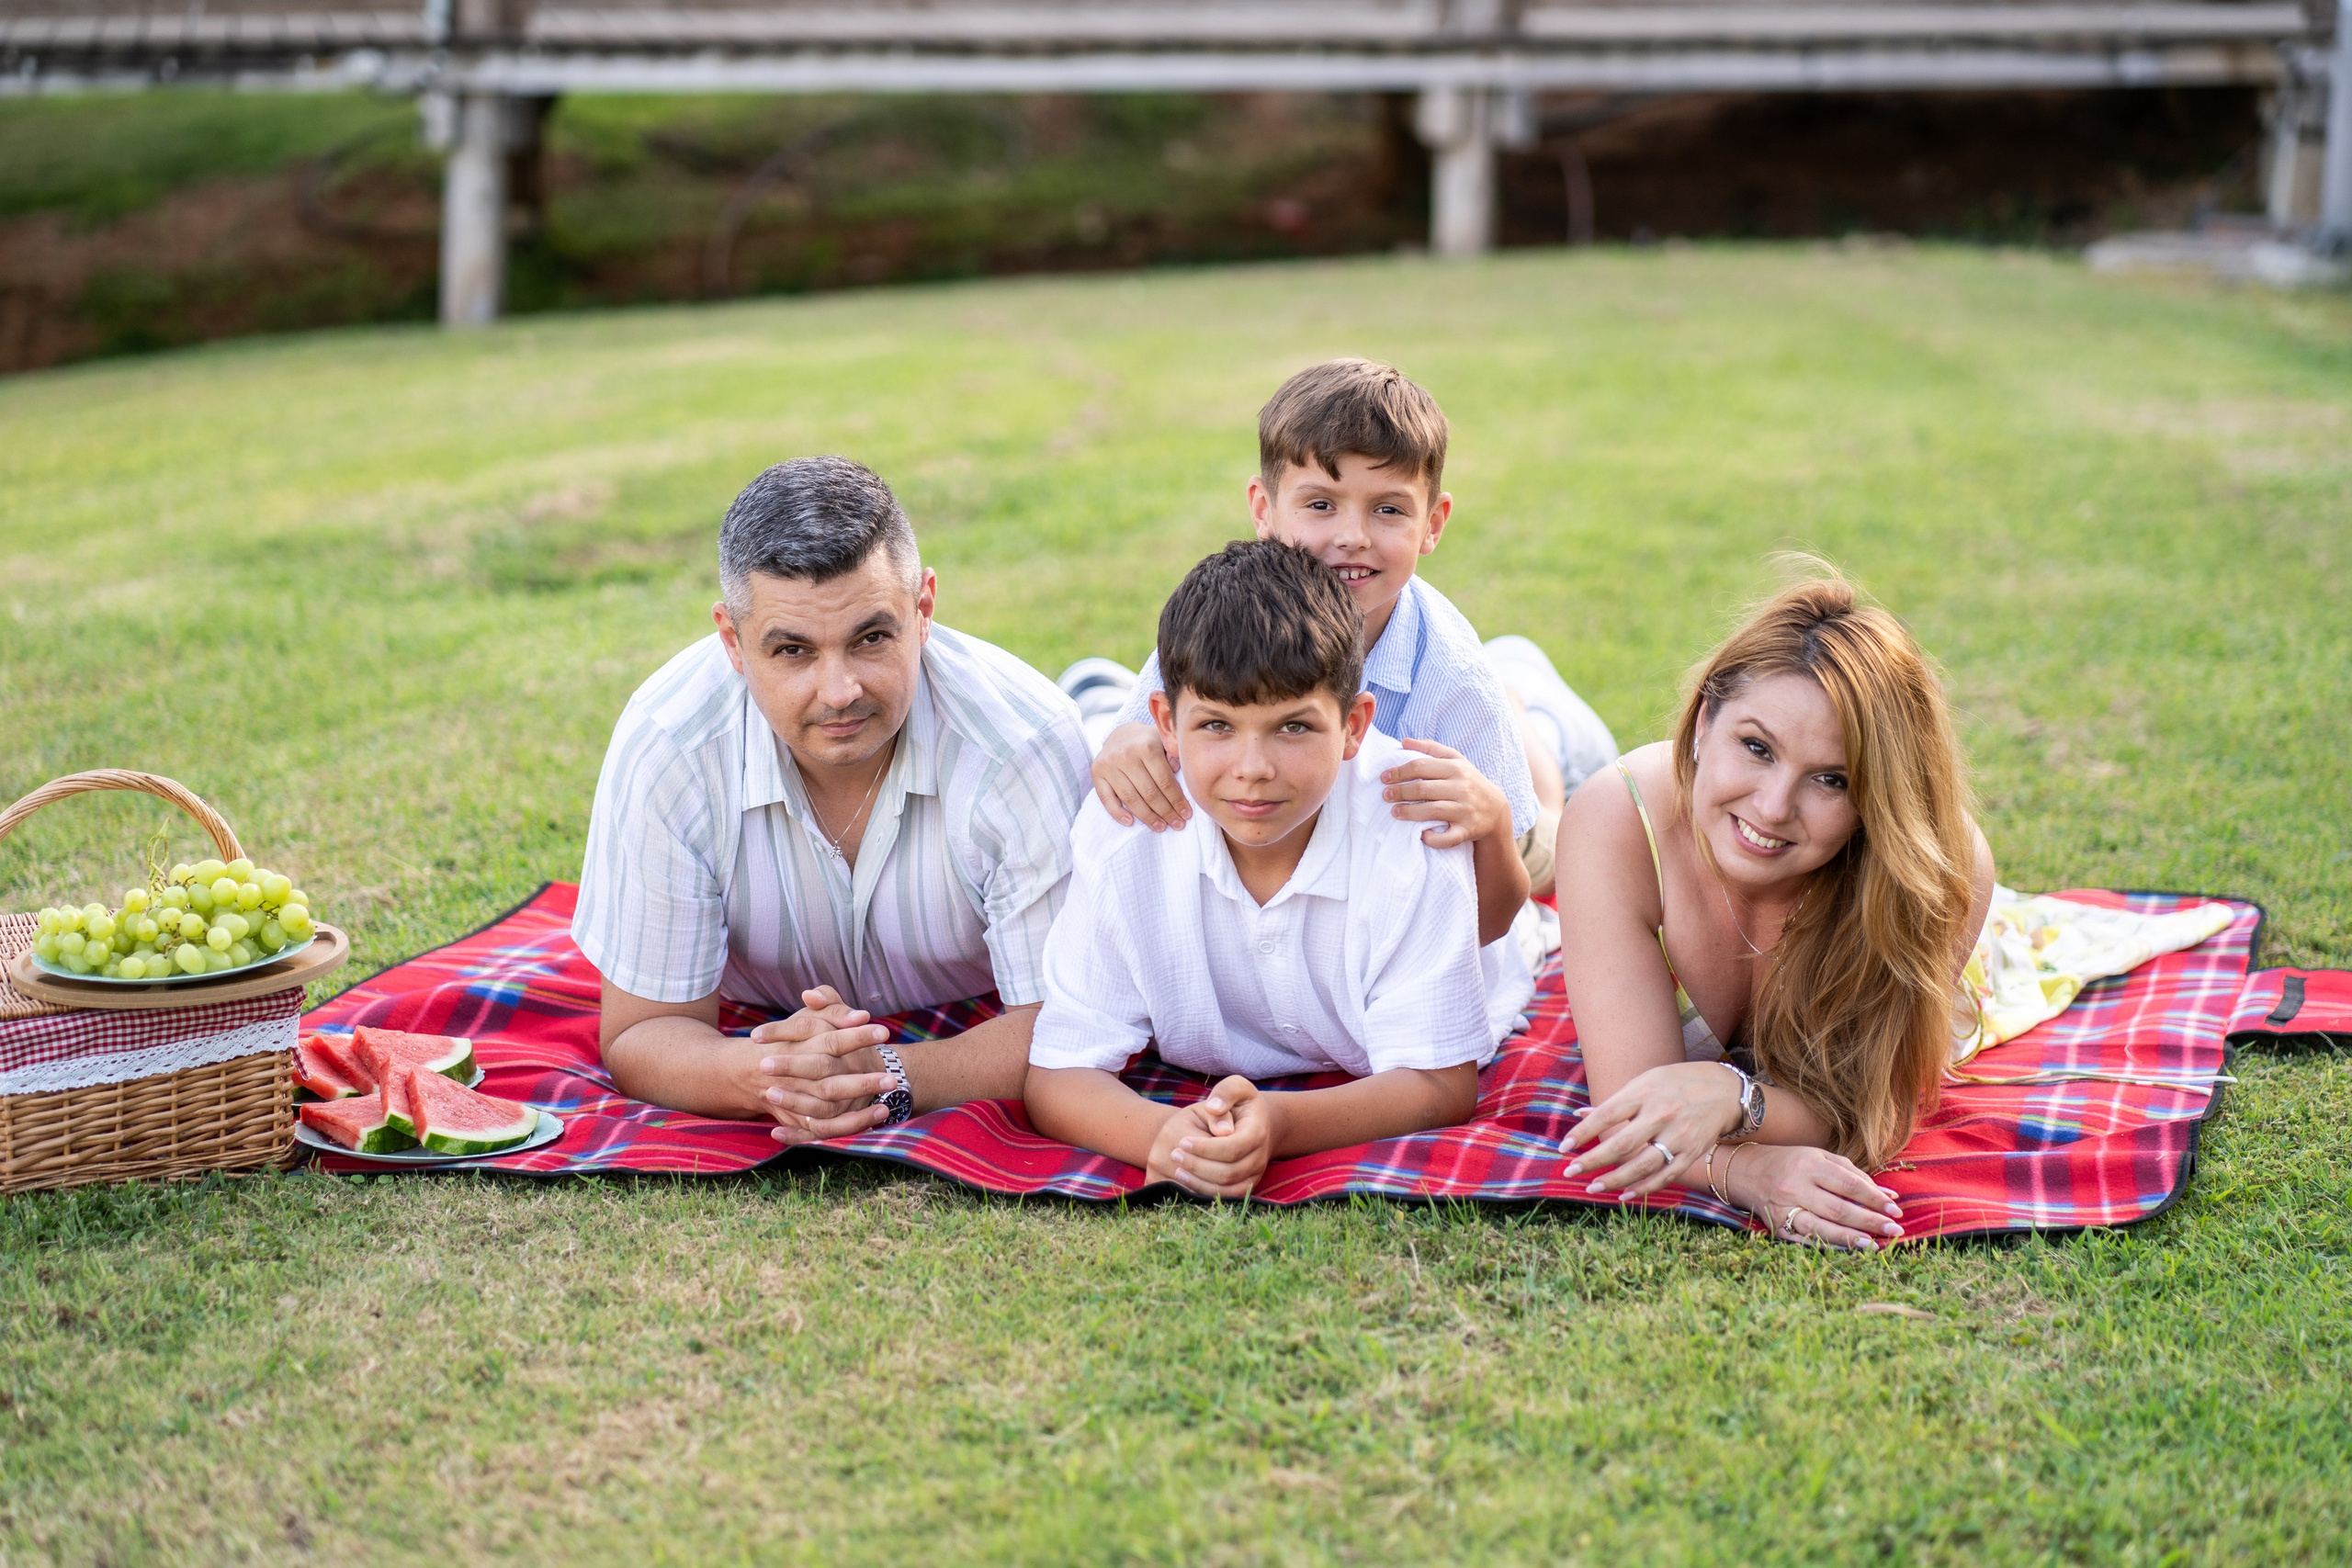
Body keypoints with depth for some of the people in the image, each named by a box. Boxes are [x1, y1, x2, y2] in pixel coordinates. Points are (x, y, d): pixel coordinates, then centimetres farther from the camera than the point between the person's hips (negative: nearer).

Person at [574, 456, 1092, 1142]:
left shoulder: (1027, 747, -39)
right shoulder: (663, 747, -35)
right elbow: (638, 1037, -28)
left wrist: (888, 1082, -54)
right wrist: (763, 1075, -52)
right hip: (771, 1025, 3)